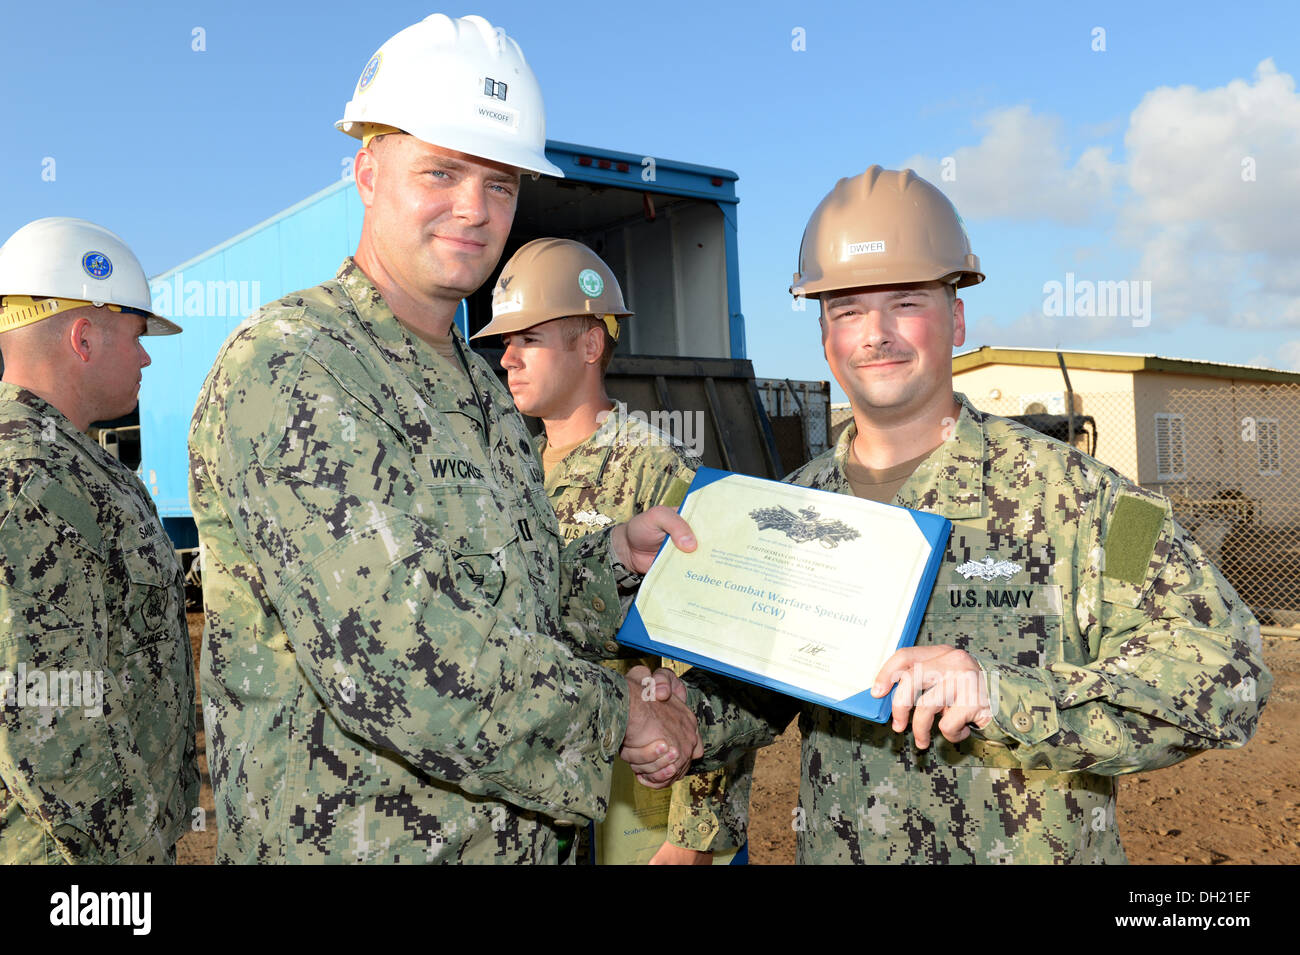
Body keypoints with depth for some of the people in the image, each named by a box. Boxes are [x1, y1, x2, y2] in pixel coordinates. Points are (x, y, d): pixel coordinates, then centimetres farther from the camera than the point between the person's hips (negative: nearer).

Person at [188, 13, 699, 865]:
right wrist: (615, 717, -17)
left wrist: (618, 559, -2)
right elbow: (387, 660, -27)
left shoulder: (480, 387, 9)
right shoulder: (287, 367, -19)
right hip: (347, 837, -8)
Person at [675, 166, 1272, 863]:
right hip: (832, 848, 4)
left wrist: (1005, 692, -32)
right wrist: (685, 720, -12)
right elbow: (756, 686, 9)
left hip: (1032, 851, -3)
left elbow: (1226, 671, -21)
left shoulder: (1068, 495, -15)